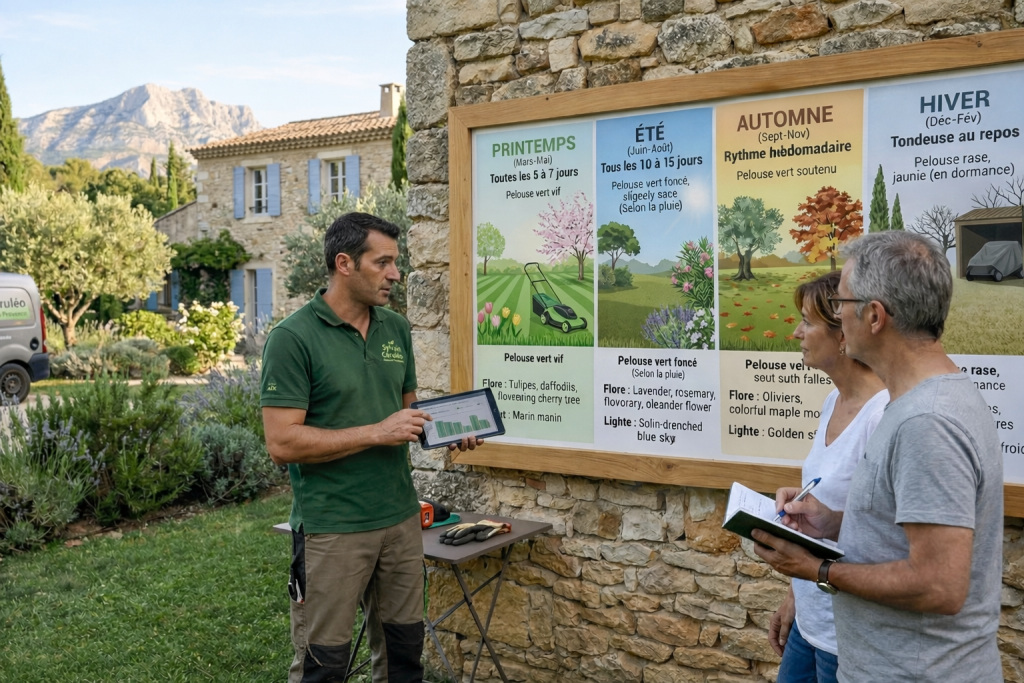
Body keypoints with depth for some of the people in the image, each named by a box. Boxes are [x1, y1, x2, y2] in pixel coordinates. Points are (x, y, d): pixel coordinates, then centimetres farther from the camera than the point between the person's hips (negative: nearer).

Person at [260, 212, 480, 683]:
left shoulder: (396, 329, 7)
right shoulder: (293, 338, -13)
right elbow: (282, 442, -18)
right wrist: (377, 433, -20)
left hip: (401, 519, 6)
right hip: (331, 529, -6)